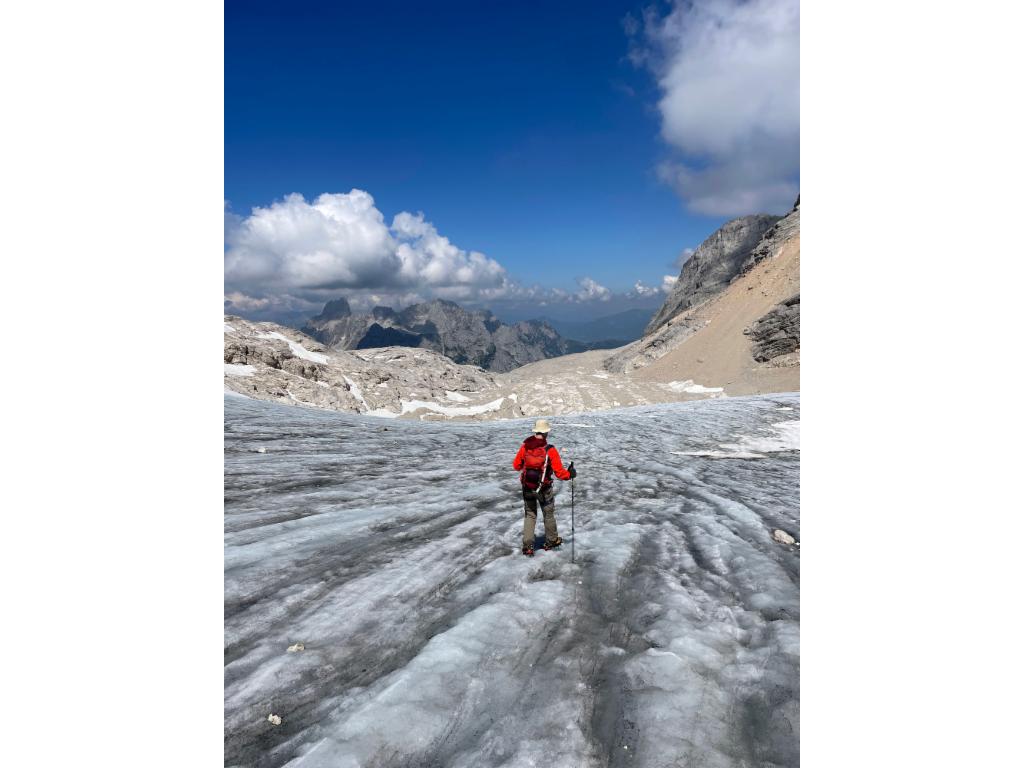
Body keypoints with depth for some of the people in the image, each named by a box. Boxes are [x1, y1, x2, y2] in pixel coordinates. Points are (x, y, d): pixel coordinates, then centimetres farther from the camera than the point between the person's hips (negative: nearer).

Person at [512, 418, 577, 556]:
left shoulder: (525, 446, -11)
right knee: (548, 514, 20)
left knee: (530, 515, 17)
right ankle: (551, 541, 37)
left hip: (527, 487, 2)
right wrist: (569, 474, 1)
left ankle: (527, 546, 13)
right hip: (544, 489, -2)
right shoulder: (550, 450, -20)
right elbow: (559, 472, -18)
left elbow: (516, 465, -1)